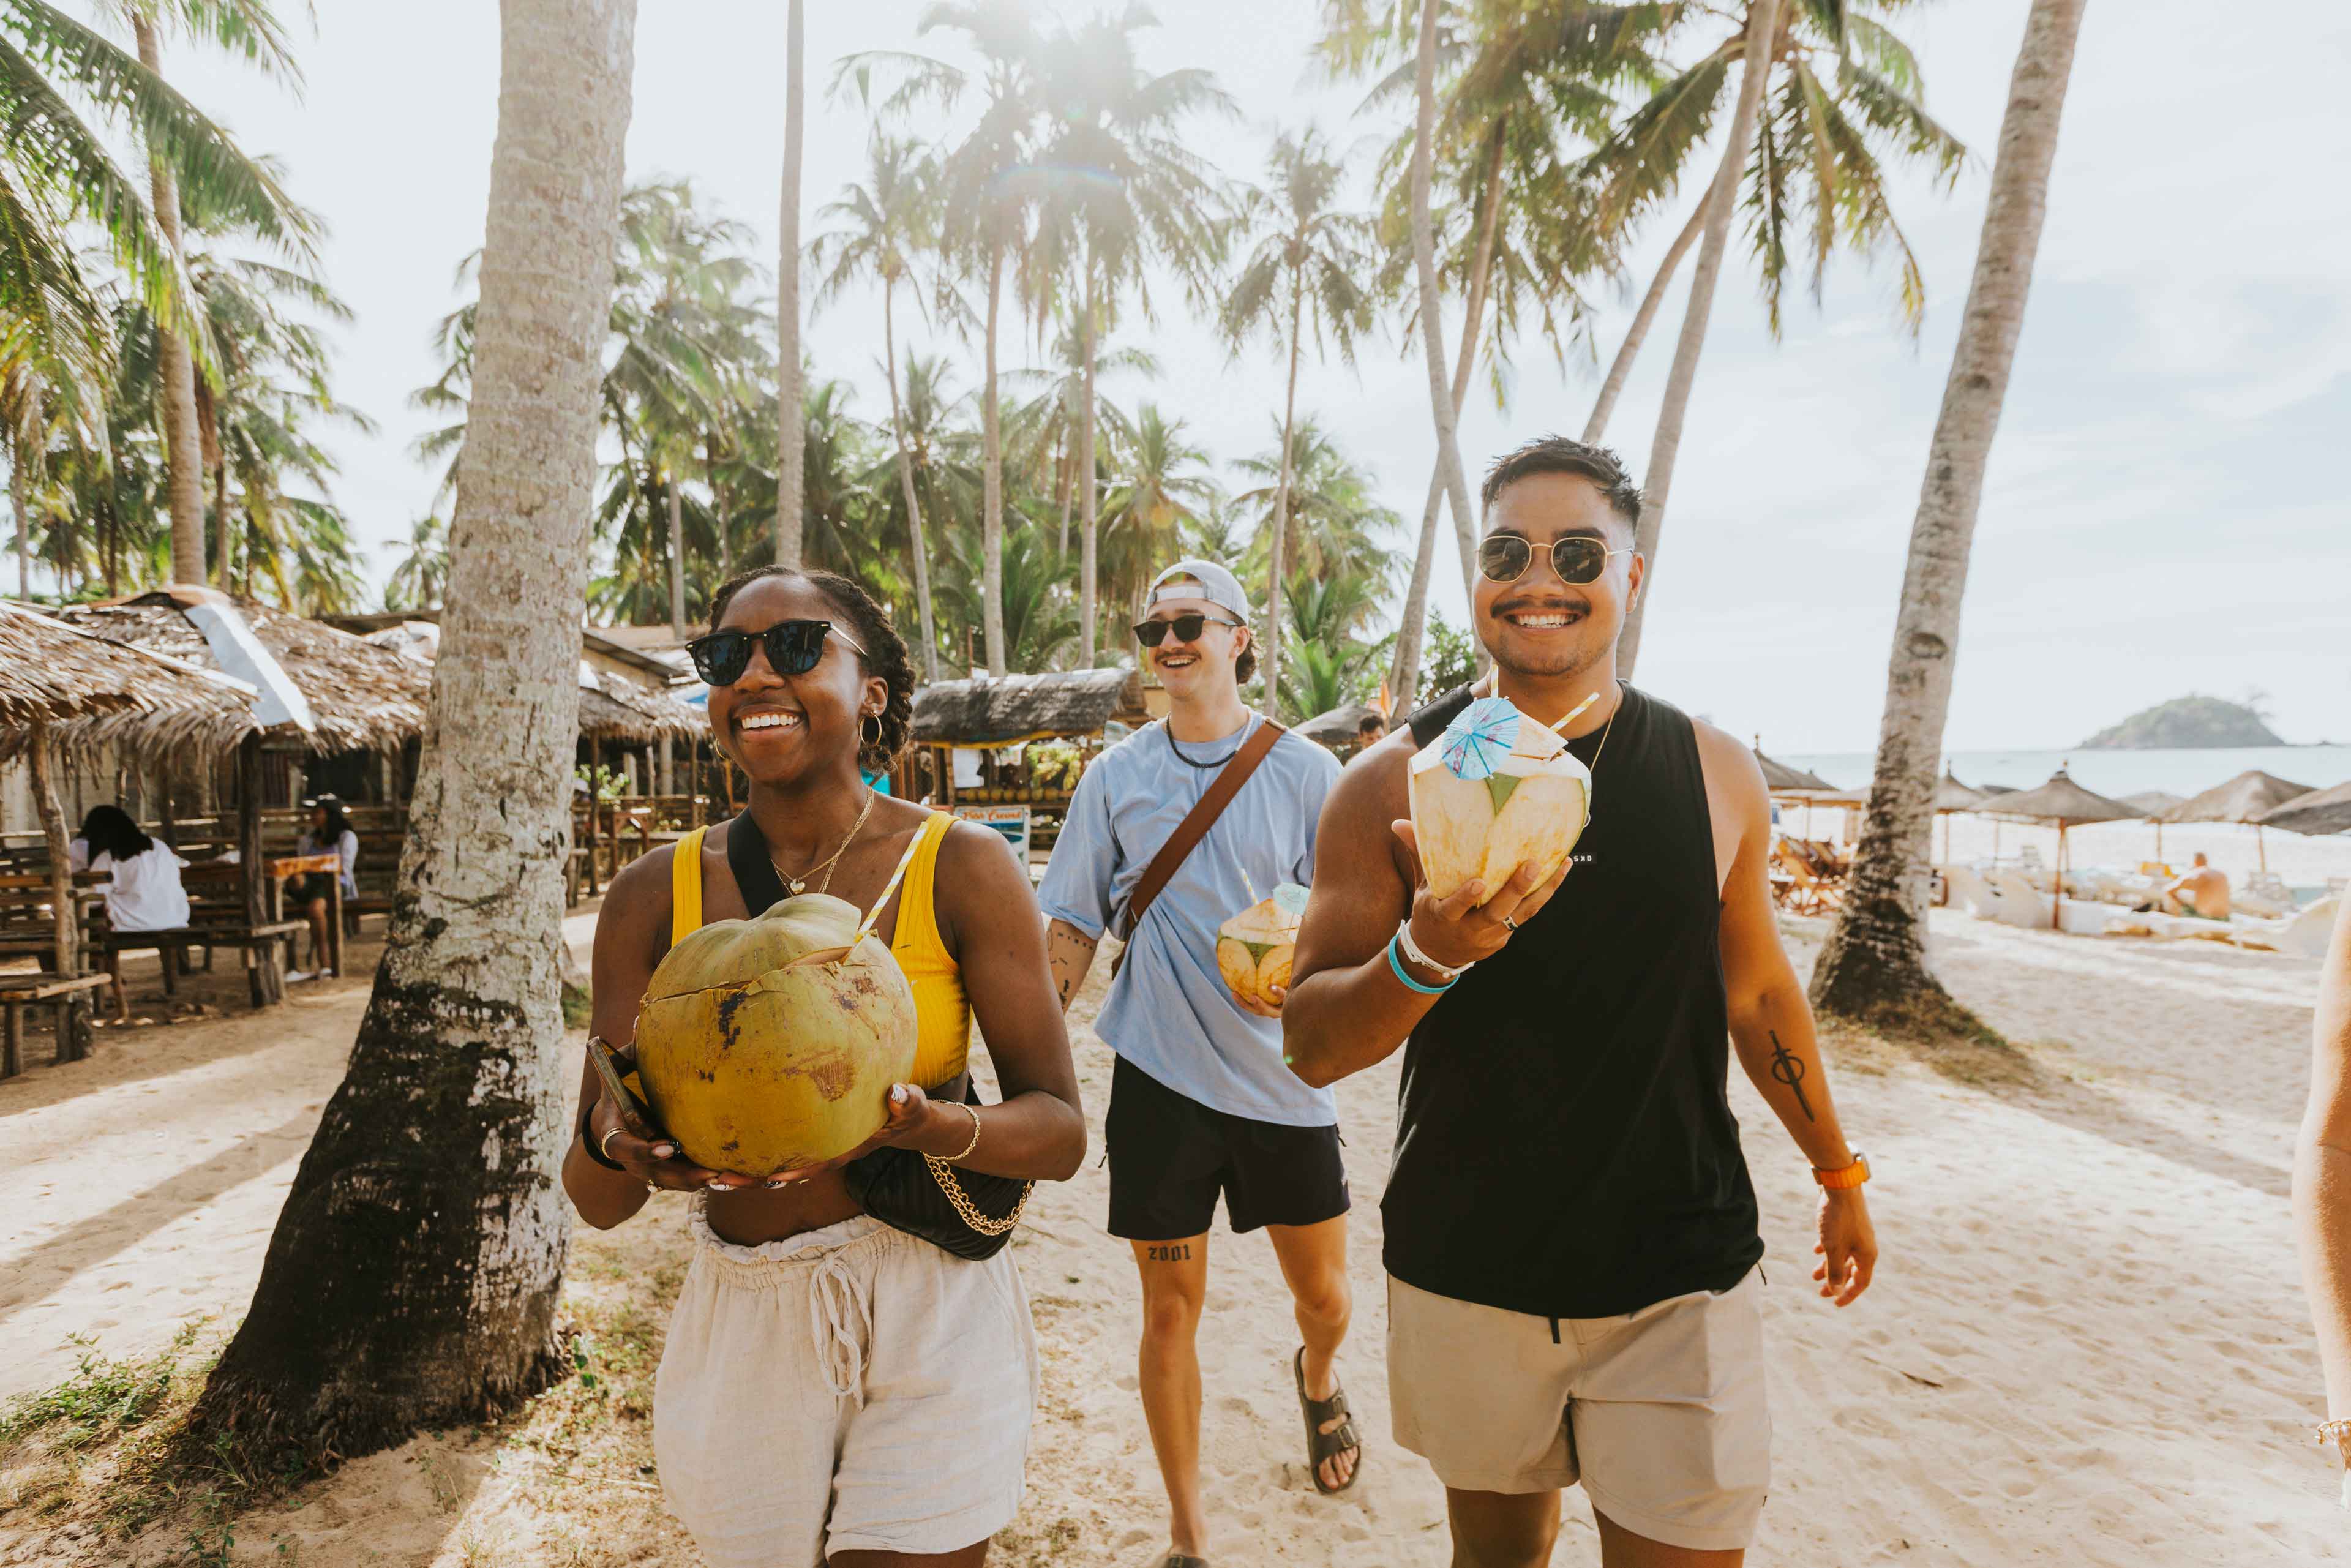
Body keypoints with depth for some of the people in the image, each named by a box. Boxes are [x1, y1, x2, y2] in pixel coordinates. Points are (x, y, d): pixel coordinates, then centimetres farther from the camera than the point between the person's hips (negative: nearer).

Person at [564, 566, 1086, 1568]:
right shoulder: (655, 896, -3)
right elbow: (596, 1200, -2)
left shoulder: (960, 868, -9)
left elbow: (1058, 1130, -9)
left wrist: (918, 1123, -29)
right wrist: (625, 1146, -25)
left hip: (931, 1309, -2)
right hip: (744, 1323, 3)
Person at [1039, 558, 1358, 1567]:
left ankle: (1317, 1377, 51)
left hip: (1285, 1076, 0)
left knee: (1324, 1297, 14)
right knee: (1170, 1309, 6)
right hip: (1162, 1077, 0)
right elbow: (1072, 930, 5)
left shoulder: (1304, 771, -1)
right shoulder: (1115, 778, 2)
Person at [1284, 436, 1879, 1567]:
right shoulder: (1394, 782, -7)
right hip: (1462, 1276, 0)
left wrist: (1839, 1176, 23)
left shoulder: (1715, 774, -1)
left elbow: (1757, 993, 13)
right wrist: (1426, 954, -29)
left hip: (1679, 1279, 1)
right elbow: (1312, 1046, -10)